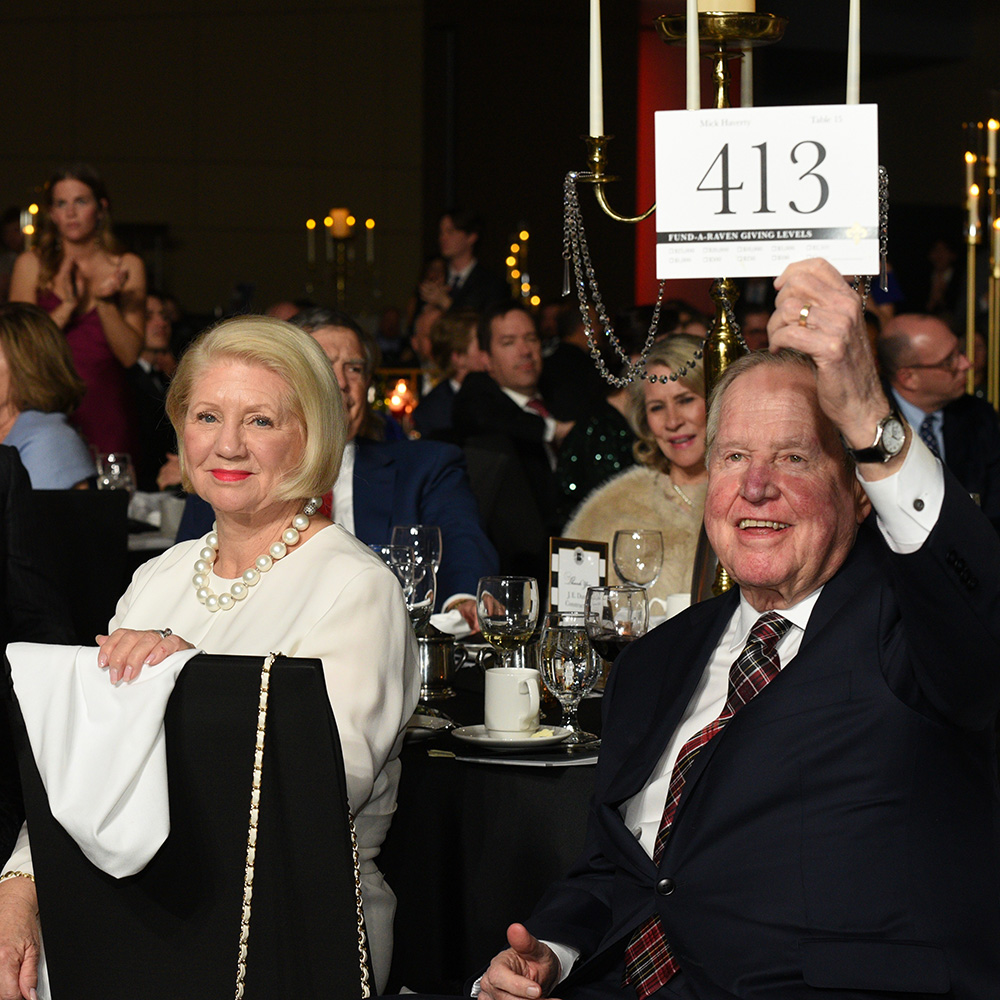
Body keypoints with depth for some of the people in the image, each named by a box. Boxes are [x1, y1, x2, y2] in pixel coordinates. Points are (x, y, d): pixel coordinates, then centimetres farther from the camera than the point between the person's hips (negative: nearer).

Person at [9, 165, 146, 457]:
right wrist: (68, 306, -13)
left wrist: (105, 302, -14)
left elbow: (129, 355, 0)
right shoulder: (31, 264, 6)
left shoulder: (127, 266, 7)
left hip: (105, 412, 0)